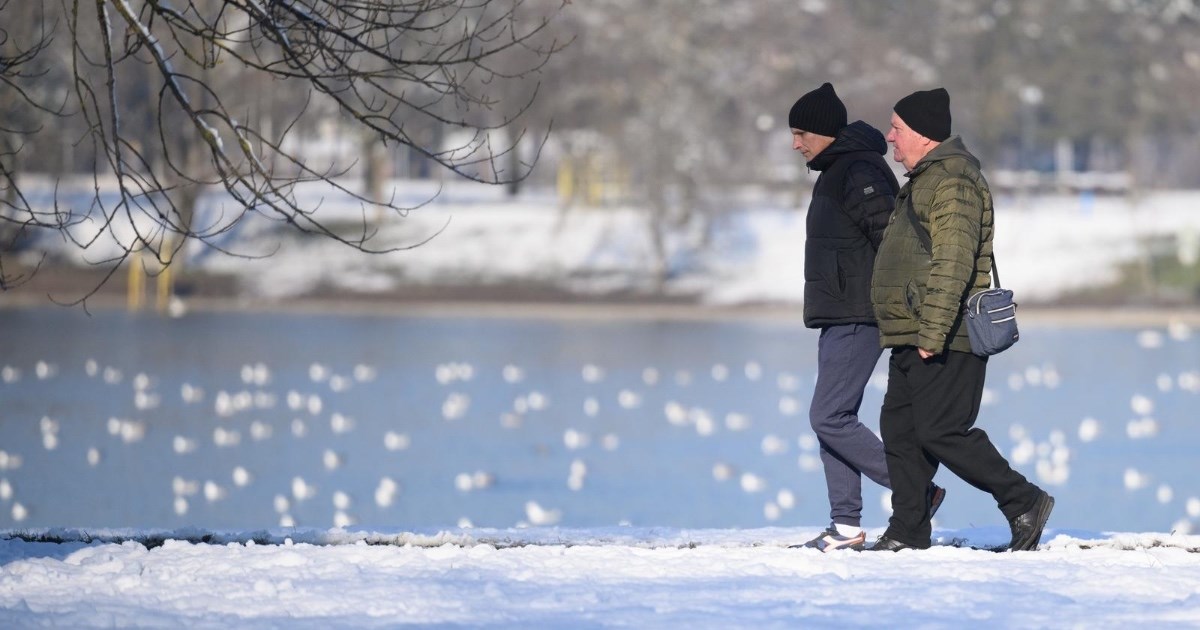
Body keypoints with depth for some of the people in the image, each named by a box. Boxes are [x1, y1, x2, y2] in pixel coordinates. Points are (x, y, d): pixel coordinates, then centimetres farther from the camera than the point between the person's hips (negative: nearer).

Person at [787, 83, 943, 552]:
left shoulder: (860, 174, -16)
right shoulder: (835, 173, 17)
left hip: (856, 320, -11)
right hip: (838, 319, 11)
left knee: (828, 417, -11)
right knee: (834, 418, 9)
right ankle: (846, 526, 9)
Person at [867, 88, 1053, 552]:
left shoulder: (951, 182, -15)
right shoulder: (924, 180, 20)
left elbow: (953, 264, -24)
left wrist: (933, 334, -27)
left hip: (945, 341, -11)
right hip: (911, 340, 11)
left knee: (941, 433, -12)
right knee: (899, 430, 8)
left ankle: (1024, 502, -5)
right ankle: (909, 531, 10)